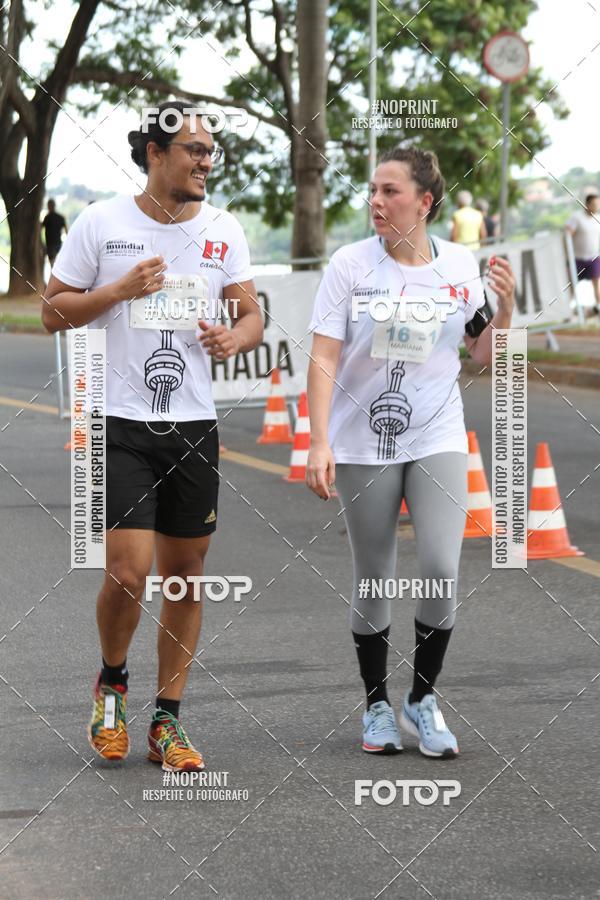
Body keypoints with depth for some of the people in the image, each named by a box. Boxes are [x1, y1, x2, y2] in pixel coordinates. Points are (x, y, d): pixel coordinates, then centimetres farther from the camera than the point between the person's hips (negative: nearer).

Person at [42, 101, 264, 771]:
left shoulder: (223, 230, 7)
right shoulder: (100, 223, -2)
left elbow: (251, 316, 11)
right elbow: (53, 313, 2)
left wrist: (234, 338, -12)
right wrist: (118, 290, -14)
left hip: (194, 426, 4)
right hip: (121, 424, -3)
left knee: (185, 571, 6)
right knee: (128, 571, -12)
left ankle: (167, 721, 16)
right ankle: (111, 681, 17)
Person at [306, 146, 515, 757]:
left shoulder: (460, 266, 1)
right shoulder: (350, 264, -6)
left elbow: (485, 358, 10)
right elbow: (324, 359, -8)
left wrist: (504, 309, -8)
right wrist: (320, 443, -17)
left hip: (437, 442, 1)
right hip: (363, 447, -1)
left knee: (442, 572, -11)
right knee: (372, 584, 5)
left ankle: (422, 701, 9)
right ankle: (377, 707, 22)